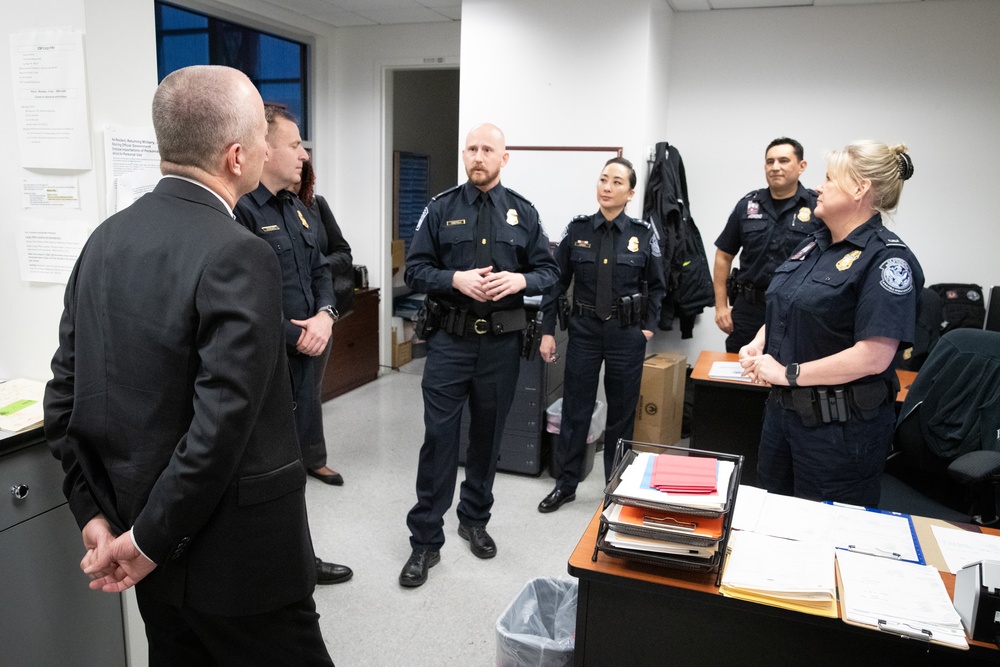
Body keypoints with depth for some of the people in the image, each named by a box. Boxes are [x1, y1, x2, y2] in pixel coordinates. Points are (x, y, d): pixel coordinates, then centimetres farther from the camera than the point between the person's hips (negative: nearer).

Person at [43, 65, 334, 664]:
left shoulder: (106, 240, 1)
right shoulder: (238, 257, -22)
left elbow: (64, 396, 4)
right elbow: (219, 428, -26)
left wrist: (95, 513, 6)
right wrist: (149, 541, -13)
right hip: (237, 563, -7)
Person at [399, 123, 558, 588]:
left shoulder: (523, 213, 7)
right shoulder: (441, 209, 3)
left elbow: (547, 271, 7)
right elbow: (415, 270, -1)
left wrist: (521, 279, -14)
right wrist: (455, 279, -18)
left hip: (501, 343, 2)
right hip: (449, 340, -2)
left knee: (488, 436, 14)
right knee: (439, 438, -2)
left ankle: (475, 520, 34)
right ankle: (425, 540, 11)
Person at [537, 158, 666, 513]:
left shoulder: (644, 234, -2)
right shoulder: (577, 230, -1)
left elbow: (656, 286, 8)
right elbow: (557, 282, 2)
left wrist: (648, 326, -2)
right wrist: (547, 331, -1)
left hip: (627, 334, 0)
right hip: (584, 329, 1)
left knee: (621, 411, 10)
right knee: (575, 408, 7)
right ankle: (566, 484, 22)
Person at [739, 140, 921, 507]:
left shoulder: (887, 258, -17)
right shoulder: (814, 244, 8)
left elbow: (873, 357, -24)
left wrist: (789, 373, -19)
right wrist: (757, 346, -2)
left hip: (840, 425, -8)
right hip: (782, 408, 8)